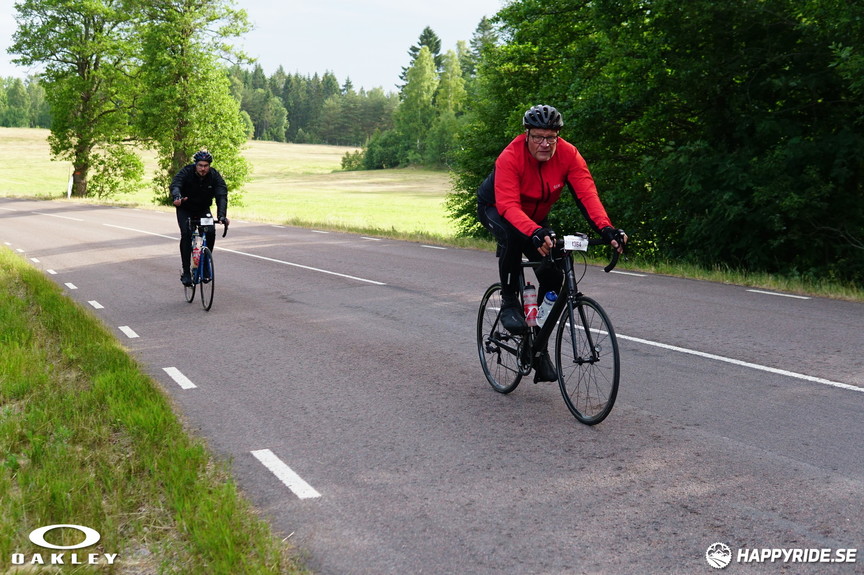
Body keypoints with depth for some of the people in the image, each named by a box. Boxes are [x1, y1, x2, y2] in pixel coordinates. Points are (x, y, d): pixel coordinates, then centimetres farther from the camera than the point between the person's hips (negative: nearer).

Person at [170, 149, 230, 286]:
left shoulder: (215, 176, -18)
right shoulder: (186, 172, -22)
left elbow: (222, 195, -29)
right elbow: (175, 185, -38)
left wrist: (222, 216, -46)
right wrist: (177, 197, -63)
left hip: (203, 210, 2)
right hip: (185, 209, -2)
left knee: (211, 232, -21)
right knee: (186, 234, -22)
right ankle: (186, 272, -17)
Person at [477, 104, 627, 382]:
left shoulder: (568, 154, -24)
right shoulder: (510, 158, -34)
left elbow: (587, 193, -34)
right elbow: (508, 205, -44)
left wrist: (606, 228, -51)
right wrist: (535, 233, -62)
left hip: (536, 218, 4)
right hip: (495, 209, -4)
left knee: (553, 275, -11)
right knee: (512, 236, -39)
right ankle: (509, 301, -17)